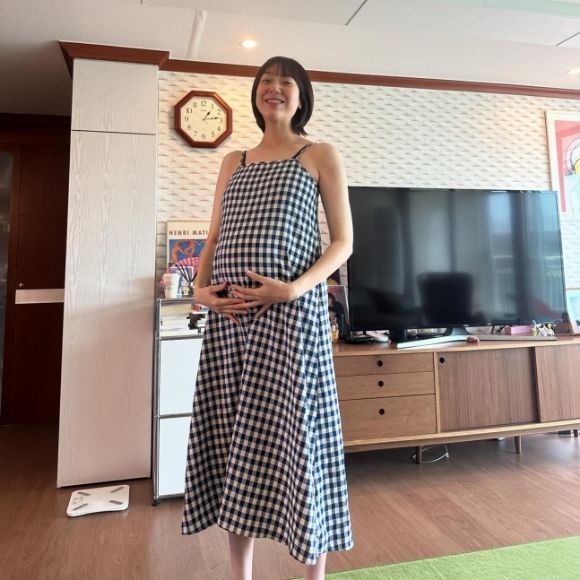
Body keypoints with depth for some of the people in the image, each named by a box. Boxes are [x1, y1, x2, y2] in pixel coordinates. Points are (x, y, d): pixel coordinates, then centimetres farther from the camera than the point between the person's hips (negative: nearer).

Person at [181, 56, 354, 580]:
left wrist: (295, 288, -15)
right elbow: (214, 239, 18)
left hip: (291, 311, -4)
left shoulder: (321, 156, 9)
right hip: (228, 314, 5)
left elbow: (343, 241, 1)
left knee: (293, 433, -3)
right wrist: (202, 289, -1)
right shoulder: (233, 162, 21)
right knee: (232, 436, 7)